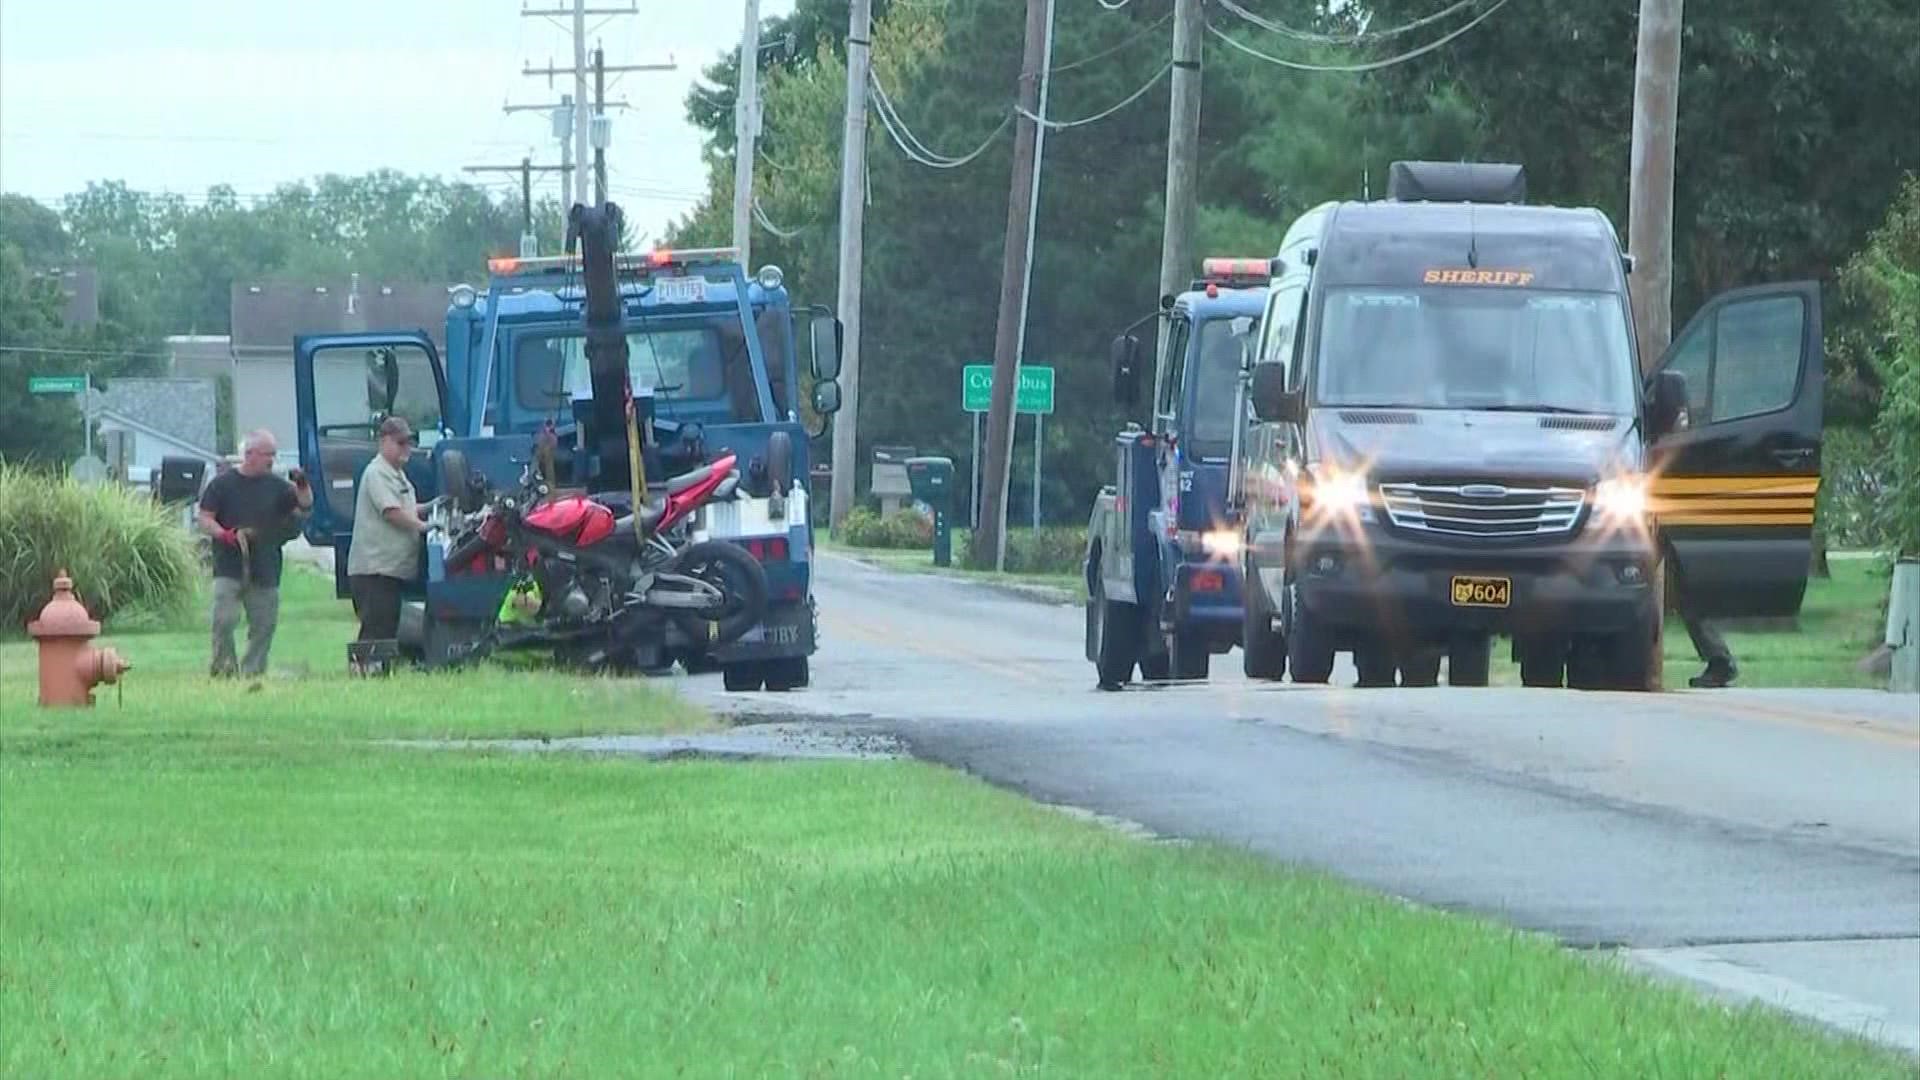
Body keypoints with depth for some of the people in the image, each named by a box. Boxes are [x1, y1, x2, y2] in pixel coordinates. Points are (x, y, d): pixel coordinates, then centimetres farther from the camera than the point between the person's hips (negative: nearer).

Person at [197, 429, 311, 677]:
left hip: (265, 571, 4)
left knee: (264, 625, 4)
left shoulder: (276, 486, 10)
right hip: (229, 569, -4)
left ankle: (252, 670, 12)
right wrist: (227, 535, -17)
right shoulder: (223, 484, 1)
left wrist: (303, 487, -8)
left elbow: (305, 507, 11)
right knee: (224, 620, -14)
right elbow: (204, 520, 1)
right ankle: (223, 669, -4)